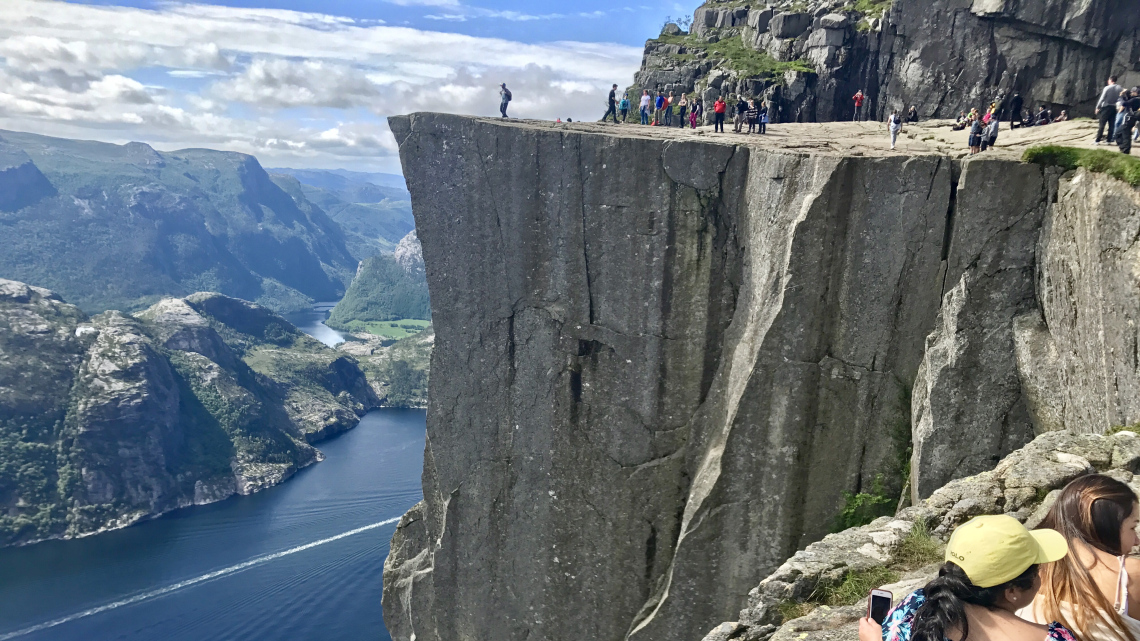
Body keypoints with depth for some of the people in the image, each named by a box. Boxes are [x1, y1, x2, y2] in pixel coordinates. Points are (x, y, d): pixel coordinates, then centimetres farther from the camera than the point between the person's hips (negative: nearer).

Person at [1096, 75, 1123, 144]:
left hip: (1106, 107, -4)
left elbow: (1102, 98, -10)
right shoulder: (1119, 88, 2)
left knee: (1102, 124, -2)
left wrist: (1097, 107, -3)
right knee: (1111, 125, 9)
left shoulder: (1107, 88, -10)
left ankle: (1097, 140, -4)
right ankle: (1109, 140, 10)